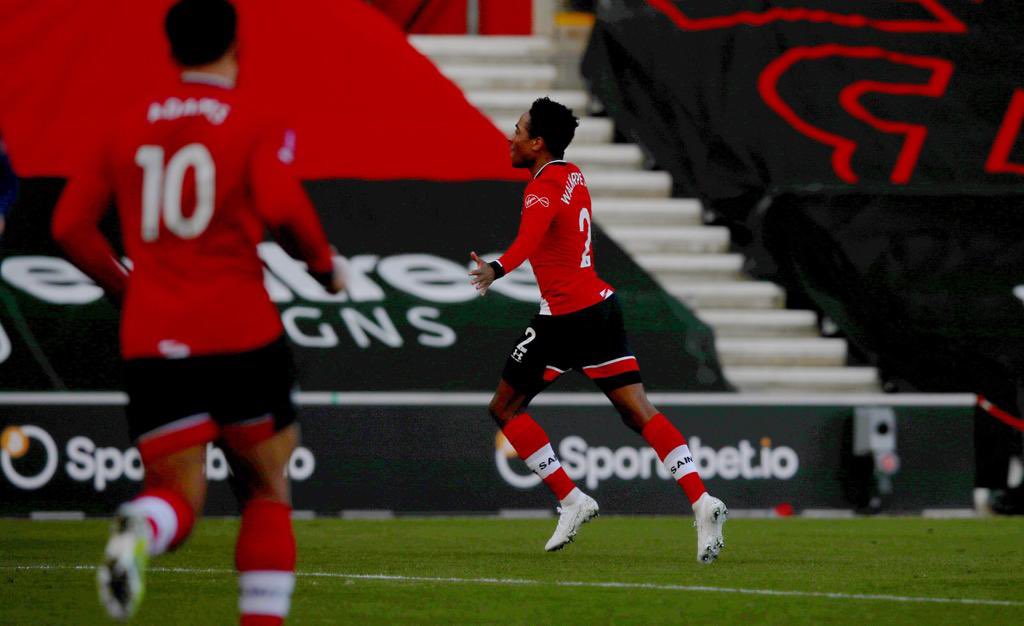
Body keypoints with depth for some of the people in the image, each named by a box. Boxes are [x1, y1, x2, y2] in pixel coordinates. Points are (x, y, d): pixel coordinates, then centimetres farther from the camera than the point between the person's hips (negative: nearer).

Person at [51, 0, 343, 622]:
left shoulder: (129, 124, 12)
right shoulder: (256, 124, 0)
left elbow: (72, 225, 11)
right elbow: (282, 207, -17)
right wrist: (325, 265, 1)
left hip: (150, 341, 3)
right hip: (240, 334, -3)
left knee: (179, 494, 3)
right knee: (269, 489, 15)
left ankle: (140, 532, -33)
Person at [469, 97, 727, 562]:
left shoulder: (543, 189, -15)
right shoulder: (572, 176, 12)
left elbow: (529, 240, -37)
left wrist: (496, 270, -53)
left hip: (564, 316, -8)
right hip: (602, 305, 8)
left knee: (505, 407, 6)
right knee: (639, 412, 2)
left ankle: (571, 501, 2)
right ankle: (701, 501, -13)